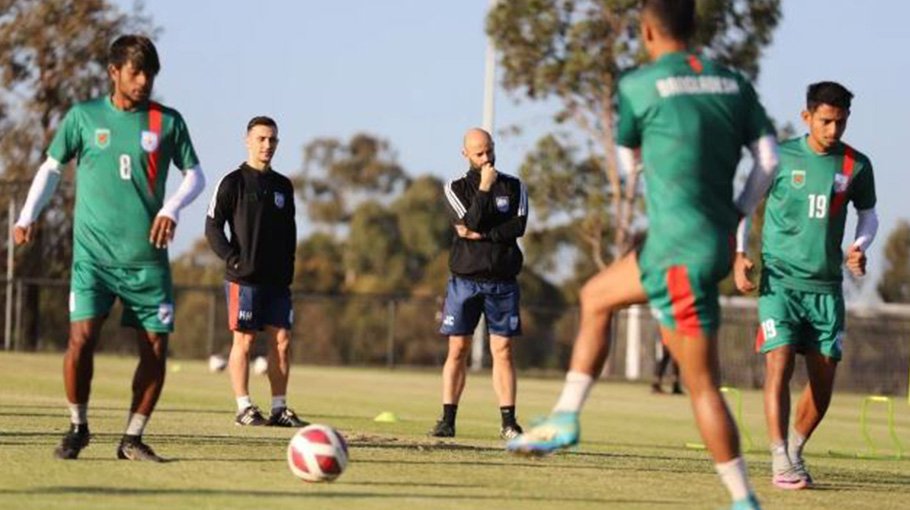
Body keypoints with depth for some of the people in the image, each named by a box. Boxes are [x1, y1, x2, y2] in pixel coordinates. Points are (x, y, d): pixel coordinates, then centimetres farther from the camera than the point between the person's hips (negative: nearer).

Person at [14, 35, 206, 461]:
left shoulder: (168, 122, 5)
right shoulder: (83, 117, 4)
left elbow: (195, 174, 11)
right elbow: (51, 168, 12)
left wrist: (172, 208, -8)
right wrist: (28, 215, 0)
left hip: (147, 258, 2)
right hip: (93, 254, -2)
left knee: (155, 349, -3)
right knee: (82, 338, -14)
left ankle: (133, 438, 12)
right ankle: (78, 426, 7)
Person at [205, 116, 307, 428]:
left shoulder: (283, 186, 15)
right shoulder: (233, 183, -2)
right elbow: (212, 227, -5)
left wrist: (288, 267, 8)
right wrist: (233, 260, -13)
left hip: (277, 280, 6)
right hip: (244, 279, -6)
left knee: (282, 341, 2)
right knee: (244, 340, -5)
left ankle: (279, 410, 8)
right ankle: (244, 409, -2)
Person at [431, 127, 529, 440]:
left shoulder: (514, 187, 9)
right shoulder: (456, 188, 5)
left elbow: (518, 226, -6)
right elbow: (472, 223, -11)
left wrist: (482, 235, -12)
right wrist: (485, 188, -15)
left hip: (502, 282, 1)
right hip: (465, 278, -1)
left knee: (503, 351, -3)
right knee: (457, 350, -2)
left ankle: (508, 422, -3)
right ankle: (448, 420, 1)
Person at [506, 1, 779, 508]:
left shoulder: (638, 85, -7)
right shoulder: (733, 82, 7)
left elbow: (629, 160, 8)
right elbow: (769, 158, 4)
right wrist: (733, 218, 13)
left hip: (680, 251, -7)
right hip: (715, 239, 7)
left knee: (702, 383, -1)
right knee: (595, 297, 23)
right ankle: (565, 419, 23)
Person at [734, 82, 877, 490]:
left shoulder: (856, 165, 3)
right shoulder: (780, 158, -4)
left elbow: (868, 214, 17)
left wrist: (860, 247, -4)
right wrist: (739, 254, -6)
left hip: (826, 287, 3)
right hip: (780, 281, -3)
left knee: (823, 380, 4)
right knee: (779, 364, -16)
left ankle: (795, 451, 24)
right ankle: (780, 462, -16)